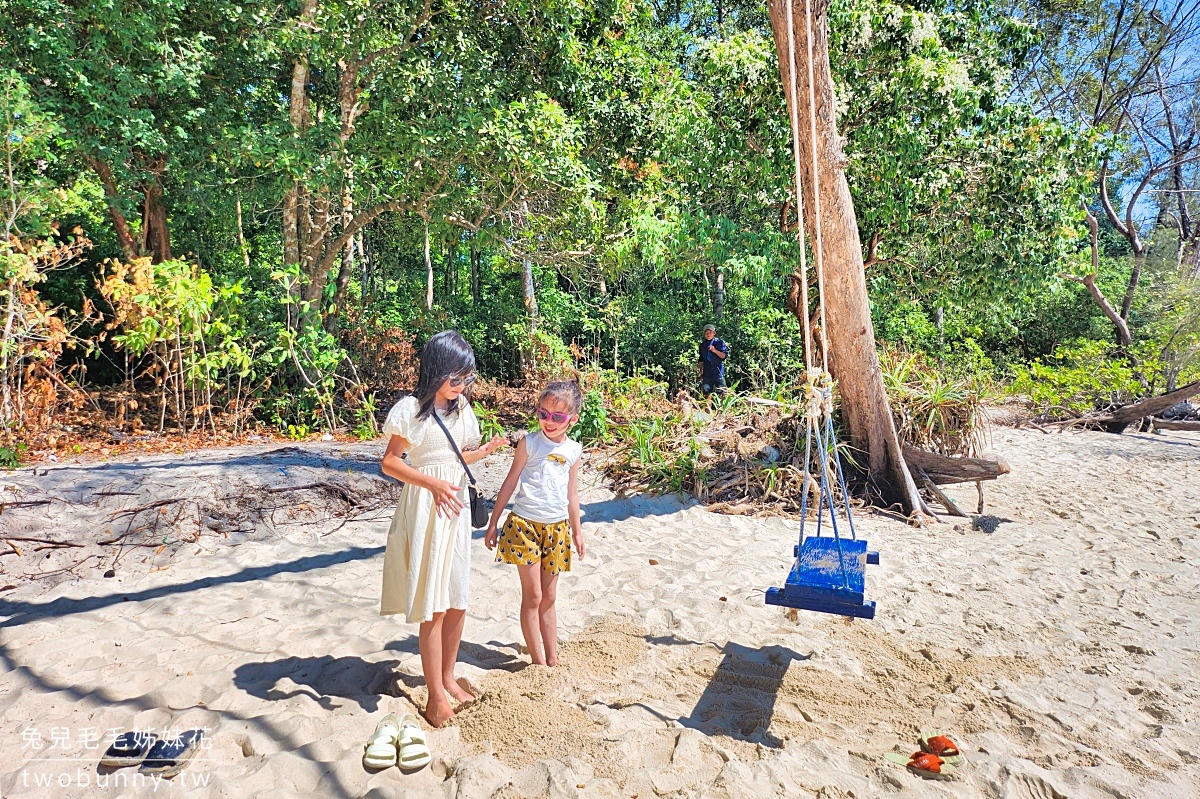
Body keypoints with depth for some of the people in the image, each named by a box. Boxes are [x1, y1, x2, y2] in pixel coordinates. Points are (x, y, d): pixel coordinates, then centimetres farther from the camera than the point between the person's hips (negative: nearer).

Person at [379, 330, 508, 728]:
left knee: (457, 602, 11)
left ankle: (447, 678, 29)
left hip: (455, 509, 6)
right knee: (432, 605, -2)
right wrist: (433, 483, -22)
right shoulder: (411, 409, -10)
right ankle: (436, 696, 11)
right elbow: (390, 462, -10)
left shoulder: (462, 408, 9)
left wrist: (483, 452, -2)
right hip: (424, 512, -6)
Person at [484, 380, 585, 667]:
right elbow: (510, 483, -1)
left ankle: (552, 660, 22)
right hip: (525, 523, -3)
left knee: (548, 598, 13)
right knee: (532, 596, 0)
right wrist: (493, 523, -1)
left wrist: (576, 530, 16)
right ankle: (539, 662, 10)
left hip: (557, 527, 3)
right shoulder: (529, 442, -5)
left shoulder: (573, 450, 5)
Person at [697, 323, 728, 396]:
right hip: (707, 375, 3)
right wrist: (701, 373, 15)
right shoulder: (702, 345, 11)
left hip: (719, 373, -3)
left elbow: (725, 355, -4)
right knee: (706, 393, 2)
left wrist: (715, 351, -17)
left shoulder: (720, 343, 1)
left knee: (720, 392, -3)